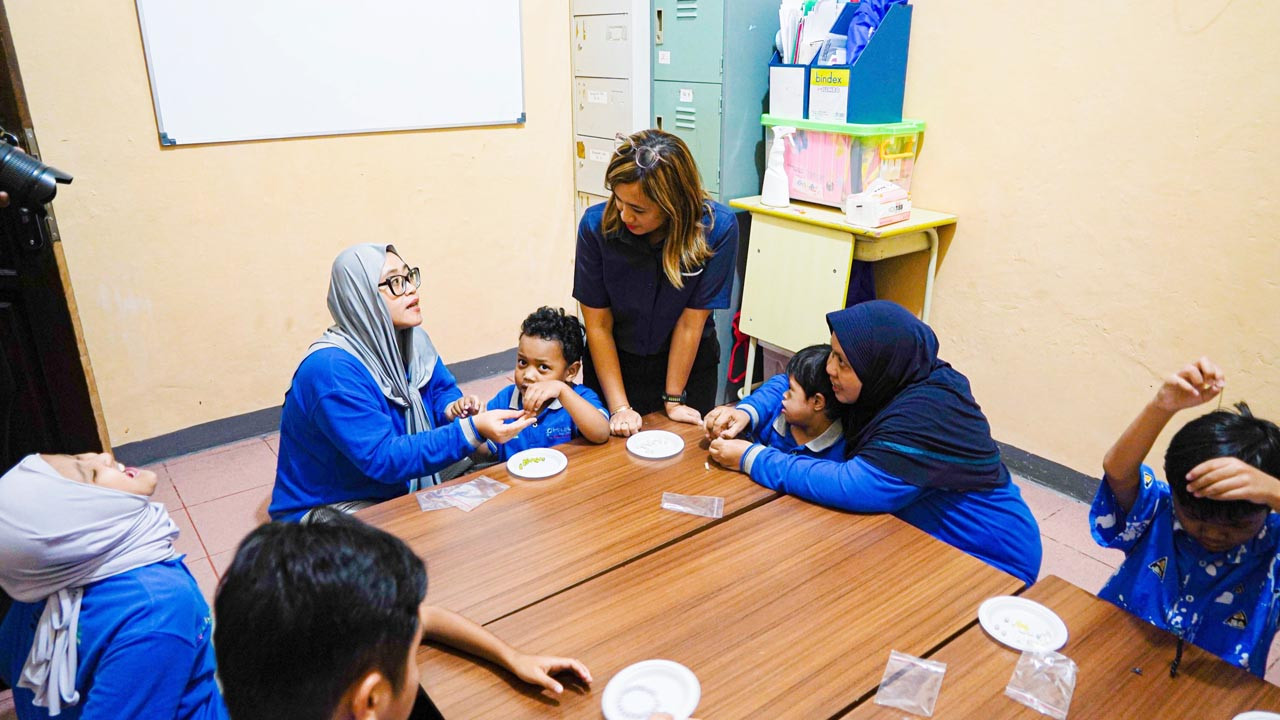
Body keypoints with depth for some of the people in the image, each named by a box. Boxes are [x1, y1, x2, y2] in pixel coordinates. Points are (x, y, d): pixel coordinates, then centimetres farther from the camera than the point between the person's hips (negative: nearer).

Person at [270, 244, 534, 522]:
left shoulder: (410, 339, -2)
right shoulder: (331, 370, -28)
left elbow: (442, 387, 13)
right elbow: (384, 458, -31)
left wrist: (454, 408, -12)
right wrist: (472, 430, -38)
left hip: (400, 489, 8)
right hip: (330, 507, -8)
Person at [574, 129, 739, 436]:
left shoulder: (717, 227, -25)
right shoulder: (596, 224, -22)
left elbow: (691, 322, -18)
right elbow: (598, 324, -15)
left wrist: (673, 400, -11)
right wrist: (619, 407, -16)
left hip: (689, 364, 0)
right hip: (614, 363, 1)